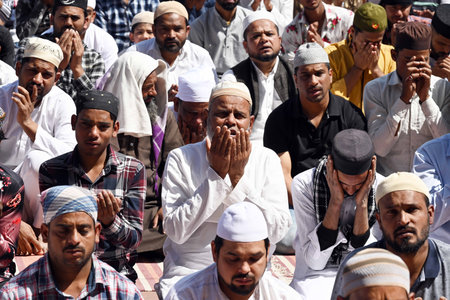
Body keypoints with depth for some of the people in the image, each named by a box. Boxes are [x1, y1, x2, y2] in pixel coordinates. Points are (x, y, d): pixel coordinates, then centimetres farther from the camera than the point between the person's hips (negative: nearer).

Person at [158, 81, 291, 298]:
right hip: (187, 274, -1)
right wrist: (217, 175, -13)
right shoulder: (181, 159, 0)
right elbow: (176, 231, -11)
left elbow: (277, 231, -7)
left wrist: (238, 177, -14)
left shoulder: (267, 160, 4)